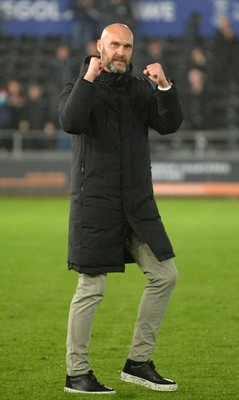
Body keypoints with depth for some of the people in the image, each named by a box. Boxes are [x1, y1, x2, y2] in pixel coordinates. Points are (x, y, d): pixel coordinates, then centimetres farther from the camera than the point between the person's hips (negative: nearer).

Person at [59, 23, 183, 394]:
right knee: (92, 287, -6)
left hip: (138, 203, 5)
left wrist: (164, 86, -17)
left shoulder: (142, 89, 12)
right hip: (95, 202, -5)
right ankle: (77, 373, 2)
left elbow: (170, 124, -3)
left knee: (164, 275, 3)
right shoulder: (80, 88, 2)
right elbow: (72, 122, -19)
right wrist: (89, 78, -21)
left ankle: (138, 362, 12)